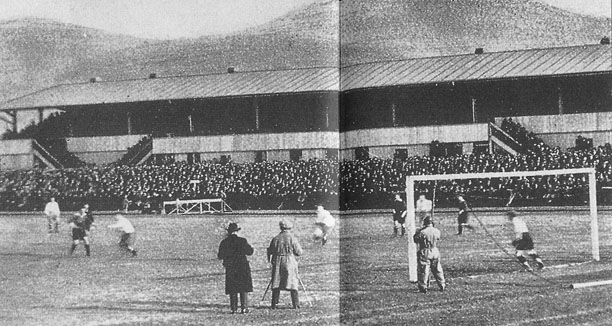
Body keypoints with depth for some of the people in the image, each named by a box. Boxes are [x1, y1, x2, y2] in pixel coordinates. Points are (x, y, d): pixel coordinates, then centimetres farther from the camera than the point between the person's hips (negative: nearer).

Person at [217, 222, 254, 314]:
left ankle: (233, 308, 6)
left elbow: (220, 256, 2)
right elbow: (249, 252, -3)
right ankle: (244, 308, 2)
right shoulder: (242, 241, -9)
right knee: (244, 289, 6)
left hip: (230, 269, 2)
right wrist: (250, 247, 17)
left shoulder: (224, 243, -3)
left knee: (232, 290, 9)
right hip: (242, 267, -2)